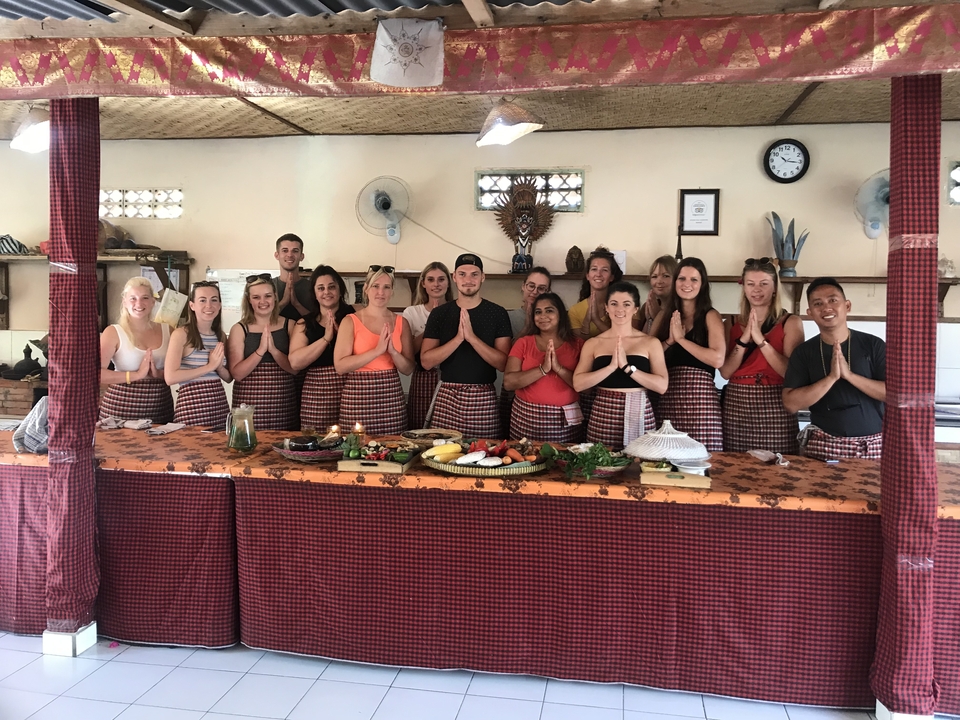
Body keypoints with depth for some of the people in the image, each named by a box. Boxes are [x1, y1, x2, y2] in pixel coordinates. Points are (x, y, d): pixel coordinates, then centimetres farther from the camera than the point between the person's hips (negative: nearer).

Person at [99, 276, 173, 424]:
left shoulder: (167, 330, 6)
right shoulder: (113, 332, -3)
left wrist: (160, 374, -10)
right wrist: (137, 374, -19)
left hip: (161, 408, 3)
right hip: (121, 408, -3)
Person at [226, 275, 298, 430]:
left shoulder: (289, 325, 4)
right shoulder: (239, 329, 0)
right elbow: (236, 373, -7)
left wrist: (273, 349, -16)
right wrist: (260, 350, -18)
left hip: (283, 402, 1)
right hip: (249, 403, -1)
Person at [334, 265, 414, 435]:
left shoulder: (401, 322, 7)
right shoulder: (351, 321, -2)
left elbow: (408, 369, 7)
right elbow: (340, 365, -11)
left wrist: (392, 351, -12)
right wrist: (377, 350, -18)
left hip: (391, 397, 3)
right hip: (358, 396, -3)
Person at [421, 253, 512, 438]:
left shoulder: (497, 313, 0)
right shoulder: (439, 313, 4)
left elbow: (503, 363, -6)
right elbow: (426, 361, -3)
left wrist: (472, 337, -18)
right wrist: (458, 338, -16)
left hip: (483, 398, -1)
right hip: (447, 396, 1)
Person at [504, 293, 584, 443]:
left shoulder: (577, 345, 3)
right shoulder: (524, 343, 2)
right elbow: (508, 382, -9)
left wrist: (559, 368, -18)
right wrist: (543, 369, -19)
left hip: (565, 420, 0)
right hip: (526, 418, 0)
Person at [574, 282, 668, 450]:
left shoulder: (650, 343, 3)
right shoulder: (593, 344, 5)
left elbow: (662, 385, -7)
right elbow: (578, 383, -6)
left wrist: (627, 367, -15)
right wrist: (612, 366, -17)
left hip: (639, 414, -1)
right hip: (603, 414, 1)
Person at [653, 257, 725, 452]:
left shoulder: (710, 316, 2)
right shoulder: (665, 315, 14)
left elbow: (717, 359, -13)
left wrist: (681, 338, -10)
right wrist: (669, 341, -8)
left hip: (699, 395, -3)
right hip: (667, 396, 4)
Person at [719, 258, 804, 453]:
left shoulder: (790, 322, 1)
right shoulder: (733, 324, 9)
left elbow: (790, 372, -9)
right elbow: (725, 372, 0)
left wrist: (760, 340, -16)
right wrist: (744, 339, -12)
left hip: (774, 408, -2)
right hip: (736, 405, 3)